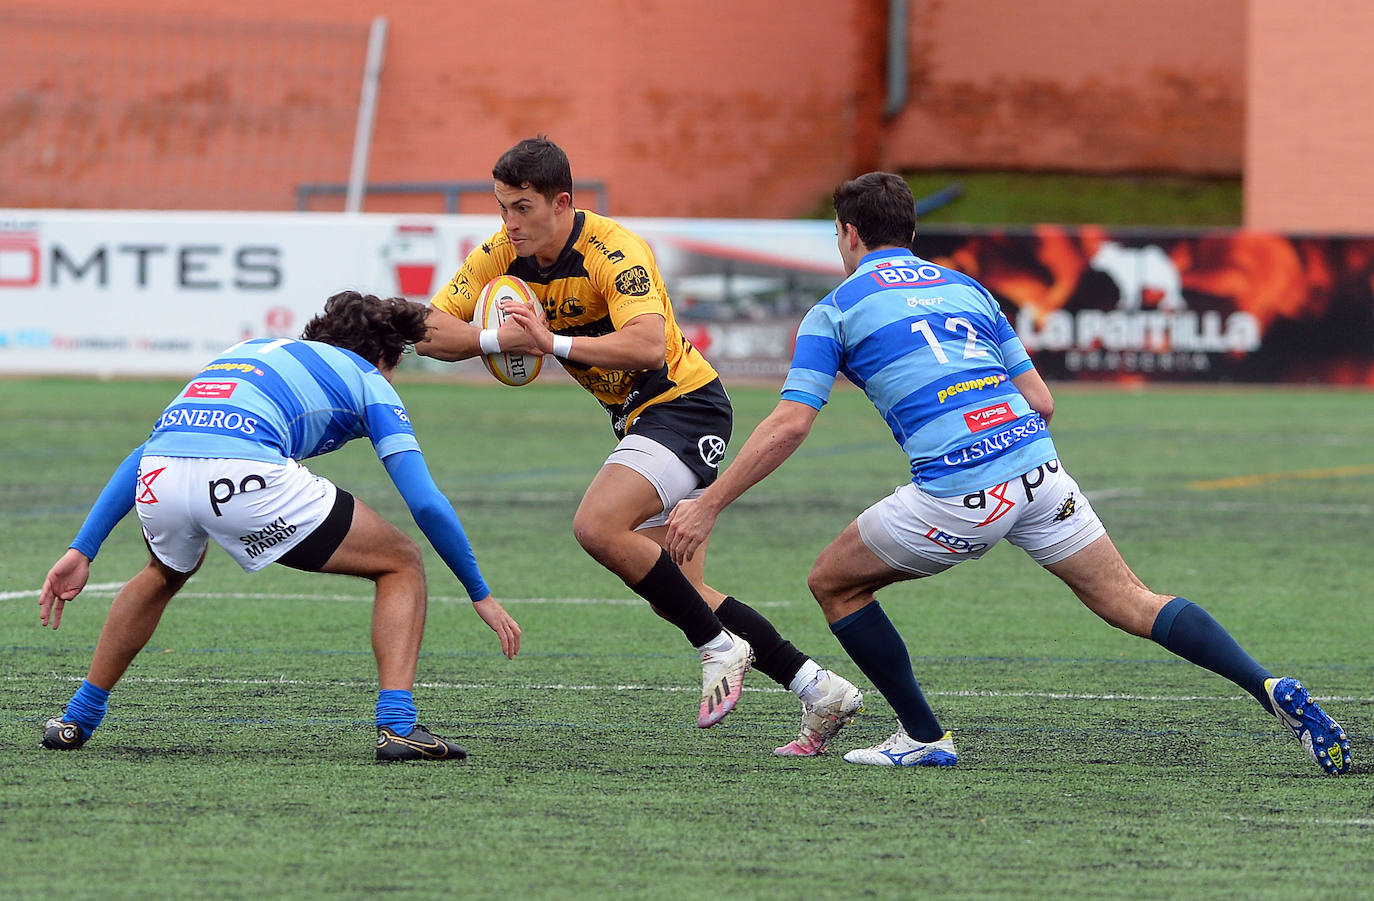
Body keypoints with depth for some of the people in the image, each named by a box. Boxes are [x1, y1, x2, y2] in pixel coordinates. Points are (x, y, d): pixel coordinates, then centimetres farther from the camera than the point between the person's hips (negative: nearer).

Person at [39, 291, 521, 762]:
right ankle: (397, 725, -1)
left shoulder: (250, 350, 39)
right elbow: (426, 503, 15)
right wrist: (481, 594, 26)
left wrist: (82, 551, 33)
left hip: (158, 476, 6)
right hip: (249, 474, -6)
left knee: (166, 572, 42)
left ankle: (78, 718, 43)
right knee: (402, 565, 15)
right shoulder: (366, 379, 25)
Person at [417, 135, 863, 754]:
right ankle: (819, 690, 13)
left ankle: (720, 649, -14)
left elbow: (649, 346, -39)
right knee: (677, 598, 6)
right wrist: (498, 339, -24)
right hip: (638, 418, 9)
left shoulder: (613, 251, -25)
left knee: (597, 526, -29)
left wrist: (555, 342, -43)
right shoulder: (503, 255, -4)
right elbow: (428, 331, -6)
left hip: (685, 403, -9)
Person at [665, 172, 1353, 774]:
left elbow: (788, 426, -1)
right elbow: (1042, 401, 20)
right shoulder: (964, 288, 23)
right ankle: (1270, 689, -9)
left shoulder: (837, 310, 9)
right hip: (1037, 466, 5)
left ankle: (924, 737, 16)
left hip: (958, 496, -5)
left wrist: (708, 506, 4)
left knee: (833, 582, 17)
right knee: (1132, 604, 8)